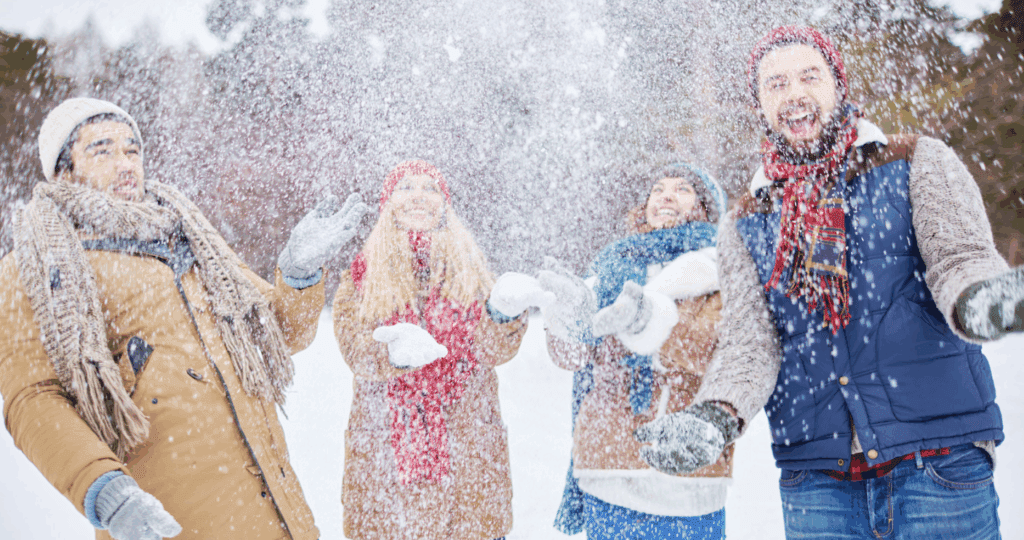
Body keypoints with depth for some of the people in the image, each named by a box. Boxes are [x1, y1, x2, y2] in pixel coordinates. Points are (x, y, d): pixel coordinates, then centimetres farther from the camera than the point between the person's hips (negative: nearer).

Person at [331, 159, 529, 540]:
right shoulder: (365, 271, 7)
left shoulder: (469, 266, 11)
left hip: (466, 436, 1)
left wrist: (504, 314, -20)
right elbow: (354, 347, -7)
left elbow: (498, 349, 0)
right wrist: (392, 353, -28)